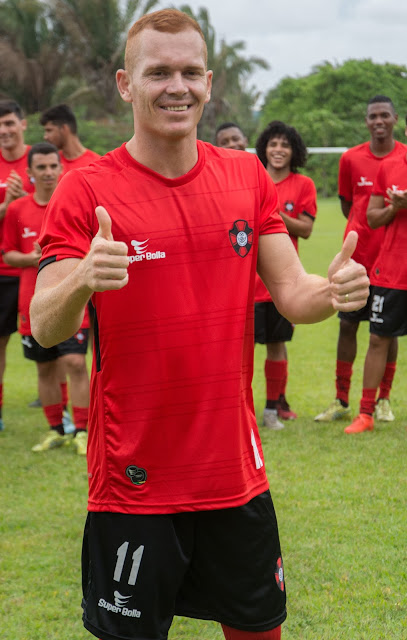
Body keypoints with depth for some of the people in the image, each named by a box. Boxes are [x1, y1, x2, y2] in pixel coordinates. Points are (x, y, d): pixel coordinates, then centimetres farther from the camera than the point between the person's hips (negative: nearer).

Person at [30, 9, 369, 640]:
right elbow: (45, 328, -14)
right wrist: (80, 282, -36)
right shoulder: (86, 191, -9)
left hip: (237, 470, 4)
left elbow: (291, 294, 2)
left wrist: (332, 291, -21)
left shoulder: (248, 177, 2)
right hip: (134, 485, -3)